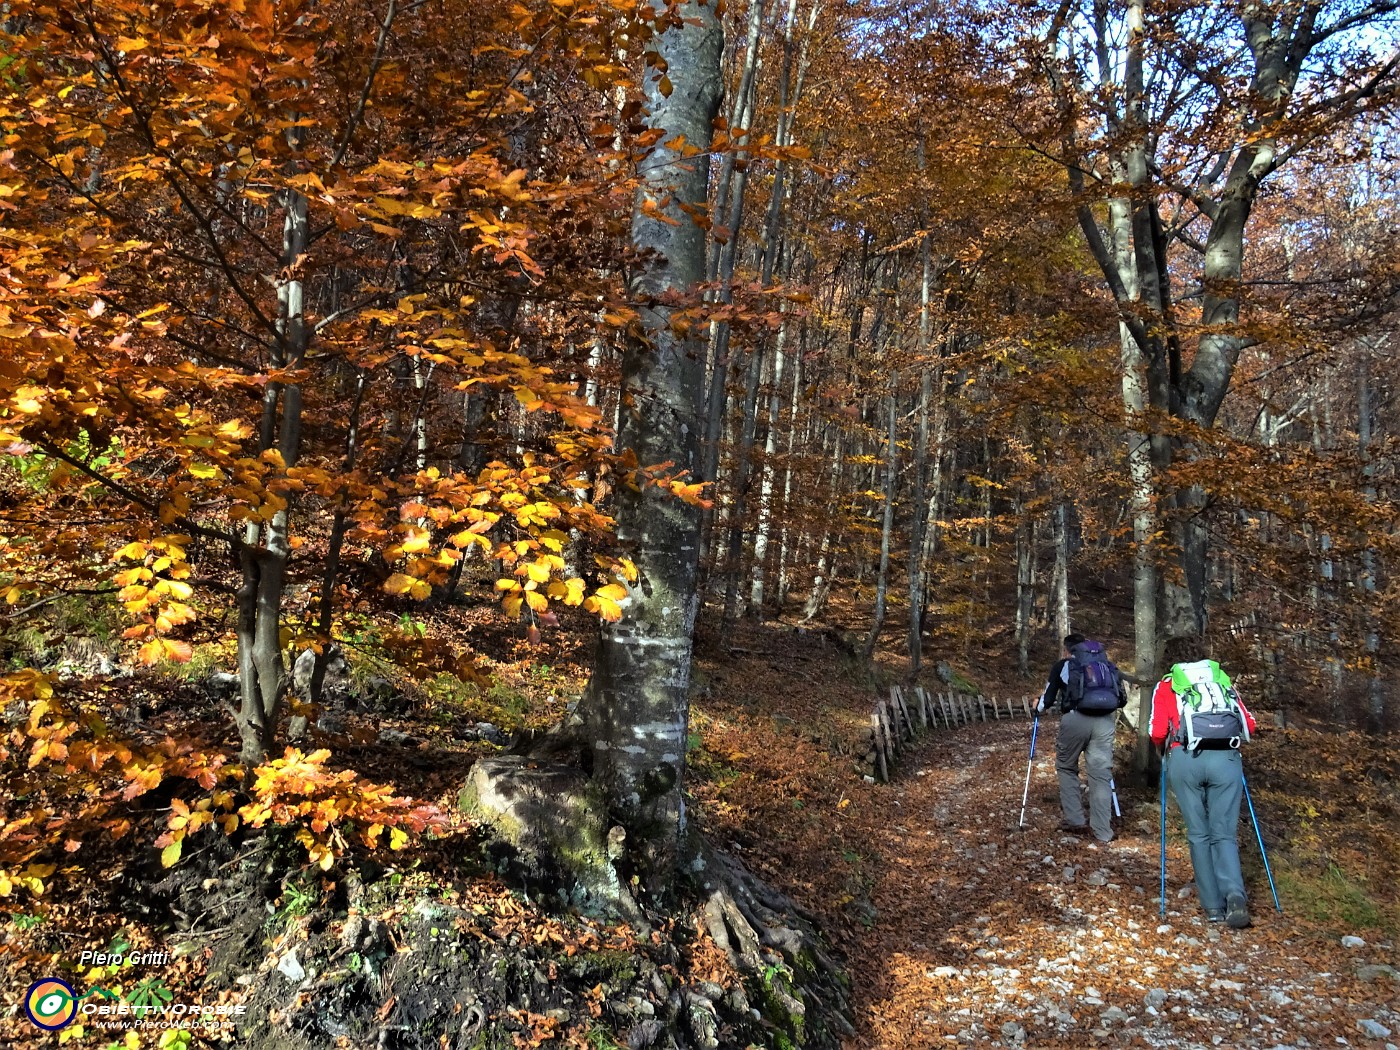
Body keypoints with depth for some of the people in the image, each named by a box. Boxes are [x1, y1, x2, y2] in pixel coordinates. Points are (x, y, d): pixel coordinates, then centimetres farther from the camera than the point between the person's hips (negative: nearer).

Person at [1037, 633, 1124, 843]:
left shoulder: (1063, 665, 16)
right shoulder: (1105, 664, 23)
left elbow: (1048, 698, 16)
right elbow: (1122, 698, 21)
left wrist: (1038, 709, 37)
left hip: (1076, 719, -2)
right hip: (1105, 720, 2)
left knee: (1066, 768, 17)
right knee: (1101, 773, 8)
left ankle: (1075, 821, 13)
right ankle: (1102, 831, 7)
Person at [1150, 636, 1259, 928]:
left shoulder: (1165, 686, 13)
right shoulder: (1222, 681, 21)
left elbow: (1158, 732, 1)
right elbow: (1249, 724, 13)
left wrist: (1164, 750, 20)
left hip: (1185, 759, -1)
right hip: (1225, 759, 2)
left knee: (1199, 835, 9)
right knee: (1224, 833, 6)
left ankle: (1213, 906, 6)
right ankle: (1235, 895, -16)